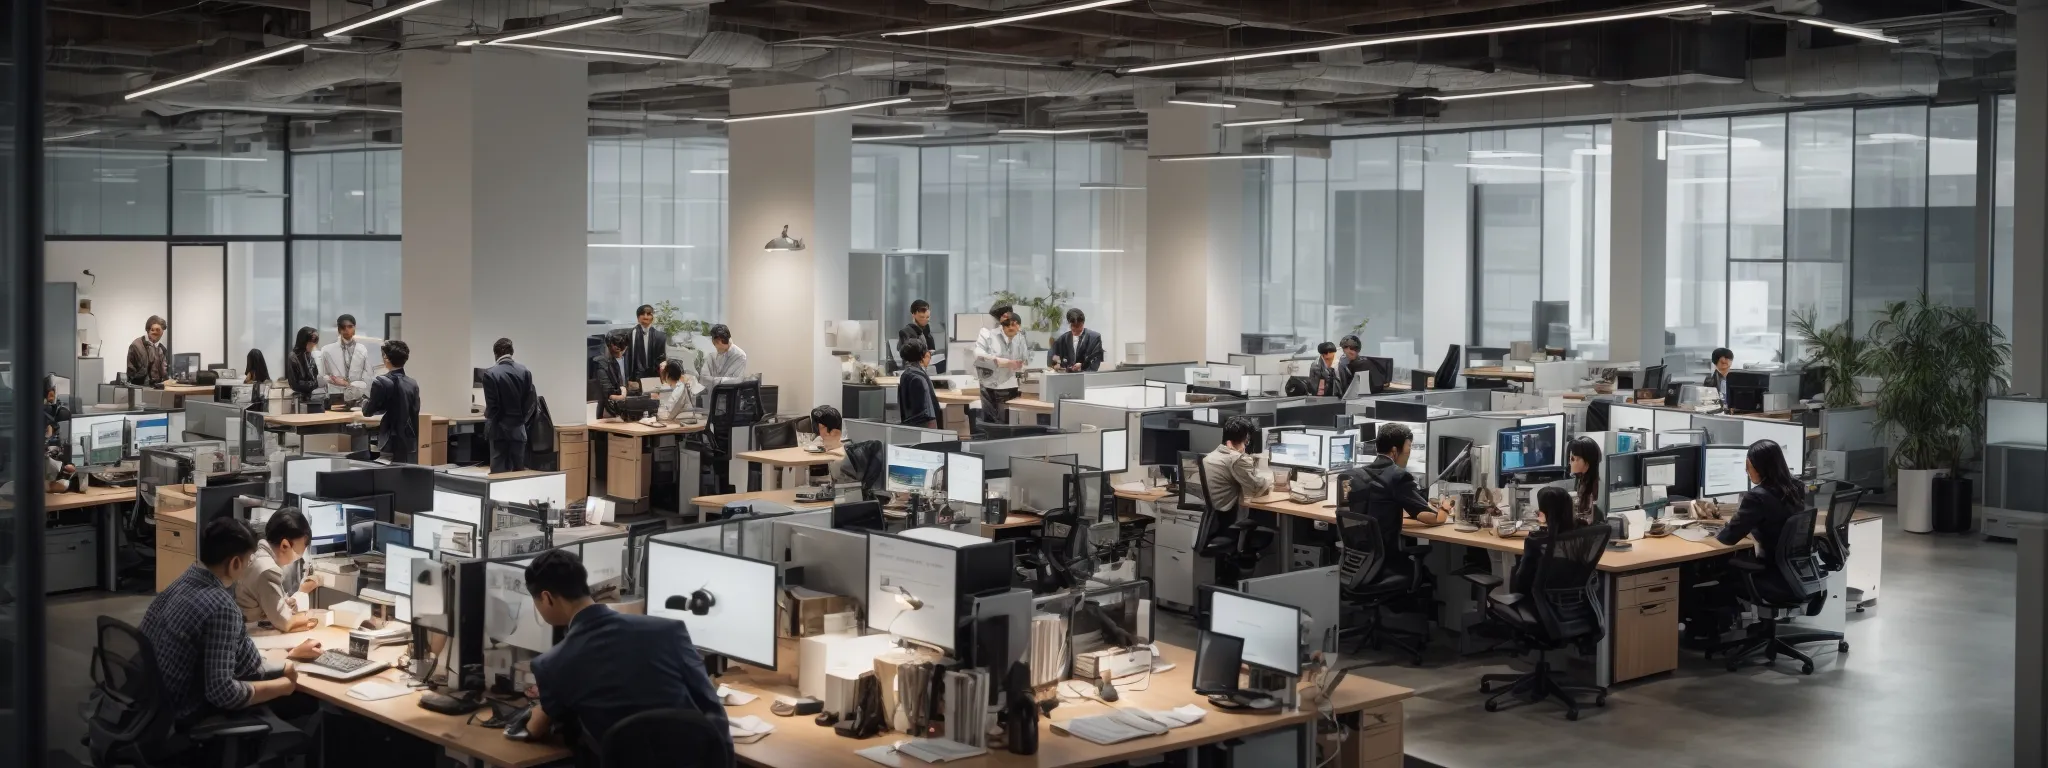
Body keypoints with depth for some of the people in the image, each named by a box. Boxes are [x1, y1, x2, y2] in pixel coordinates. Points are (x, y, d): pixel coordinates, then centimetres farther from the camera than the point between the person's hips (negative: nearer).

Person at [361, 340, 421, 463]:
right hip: (410, 442, 5)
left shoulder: (382, 382, -11)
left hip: (392, 443, -5)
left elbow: (368, 411, -2)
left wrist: (365, 402, 20)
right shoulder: (413, 384, 3)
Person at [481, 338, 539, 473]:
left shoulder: (490, 373, -12)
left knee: (499, 471, 0)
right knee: (518, 470, 8)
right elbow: (531, 400, -1)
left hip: (499, 428, -3)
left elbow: (491, 403, -12)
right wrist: (522, 419, 13)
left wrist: (489, 419, 7)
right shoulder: (525, 372, -1)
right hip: (518, 428, 3)